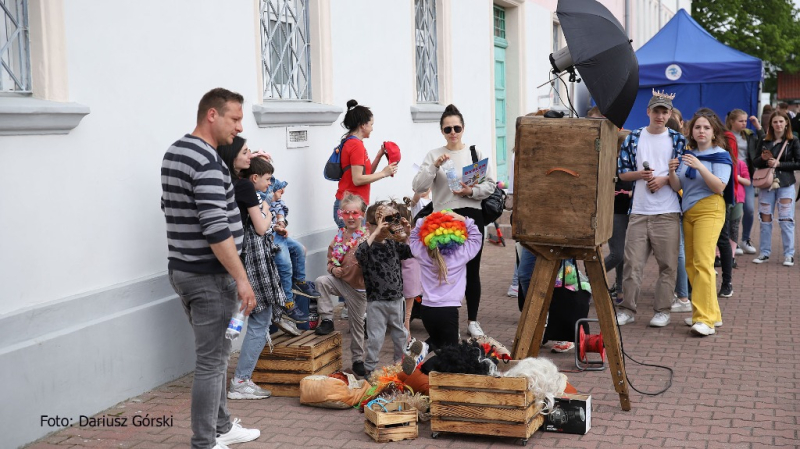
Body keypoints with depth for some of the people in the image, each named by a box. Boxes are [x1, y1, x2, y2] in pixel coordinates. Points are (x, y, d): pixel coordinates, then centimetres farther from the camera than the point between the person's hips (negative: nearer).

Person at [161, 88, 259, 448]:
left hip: (182, 268, 10)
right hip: (209, 276, -10)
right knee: (212, 360, -2)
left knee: (214, 355, 19)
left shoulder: (173, 153, 12)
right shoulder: (207, 162, -20)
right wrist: (242, 279, -21)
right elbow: (216, 230, -25)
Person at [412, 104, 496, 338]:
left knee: (472, 270, 5)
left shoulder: (475, 153, 7)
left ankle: (473, 320, 16)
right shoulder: (433, 155, 2)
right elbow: (418, 186, -8)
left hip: (472, 216, 2)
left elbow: (490, 185, 5)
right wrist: (435, 166, -20)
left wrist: (472, 191, -13)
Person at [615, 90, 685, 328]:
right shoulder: (633, 138, 9)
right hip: (638, 211, 1)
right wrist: (640, 174, -10)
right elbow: (622, 172, 8)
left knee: (667, 263, 2)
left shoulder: (678, 139, 6)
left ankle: (662, 310, 12)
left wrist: (664, 179, -10)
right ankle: (627, 309, 11)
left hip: (667, 212, -1)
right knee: (632, 262, 1)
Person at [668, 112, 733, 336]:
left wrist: (700, 167, -25)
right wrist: (672, 172, -12)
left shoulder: (720, 155, -2)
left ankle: (706, 319, -19)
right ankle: (712, 313, 15)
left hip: (709, 210, -6)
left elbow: (719, 187, -14)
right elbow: (677, 187, 8)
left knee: (703, 262, -16)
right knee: (691, 264, 5)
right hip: (688, 212, 6)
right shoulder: (687, 155, 14)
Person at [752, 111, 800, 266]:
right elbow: (755, 163, 8)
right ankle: (764, 253, 14)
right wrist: (763, 159, -12)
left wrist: (779, 164, -13)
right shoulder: (764, 141, 8)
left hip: (785, 184, -3)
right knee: (765, 219, 6)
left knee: (786, 219, -5)